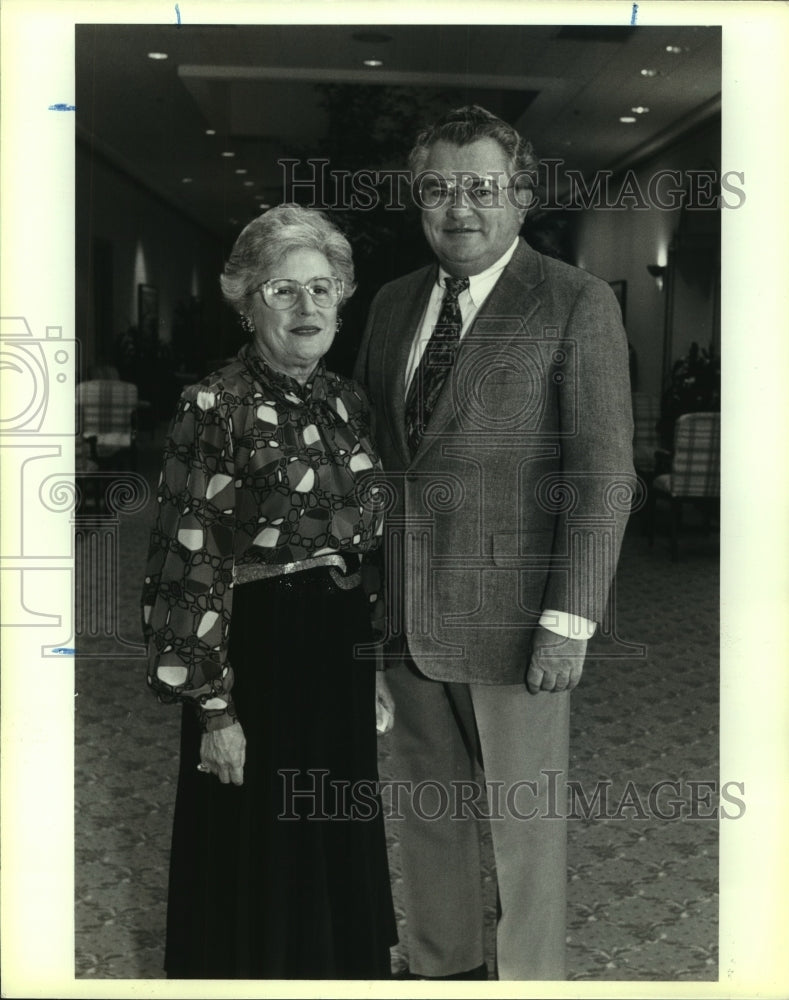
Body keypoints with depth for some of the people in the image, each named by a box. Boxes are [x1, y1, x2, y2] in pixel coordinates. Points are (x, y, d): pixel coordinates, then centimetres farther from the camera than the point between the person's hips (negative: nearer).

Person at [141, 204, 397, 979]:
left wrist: (377, 664, 13)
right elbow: (191, 567, -15)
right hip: (256, 654, -6)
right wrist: (214, 708, -16)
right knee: (258, 854, 9)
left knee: (342, 846, 19)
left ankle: (346, 968, 40)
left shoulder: (347, 402, 6)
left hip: (342, 653, 6)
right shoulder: (214, 408, -13)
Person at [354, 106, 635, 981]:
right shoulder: (394, 304, 11)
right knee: (424, 810, 18)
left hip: (514, 614, -5)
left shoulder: (576, 304, -7)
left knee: (523, 820, 8)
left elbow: (604, 470, -12)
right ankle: (440, 966, 37)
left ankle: (531, 978, 28)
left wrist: (570, 619, -17)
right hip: (403, 610, 6)